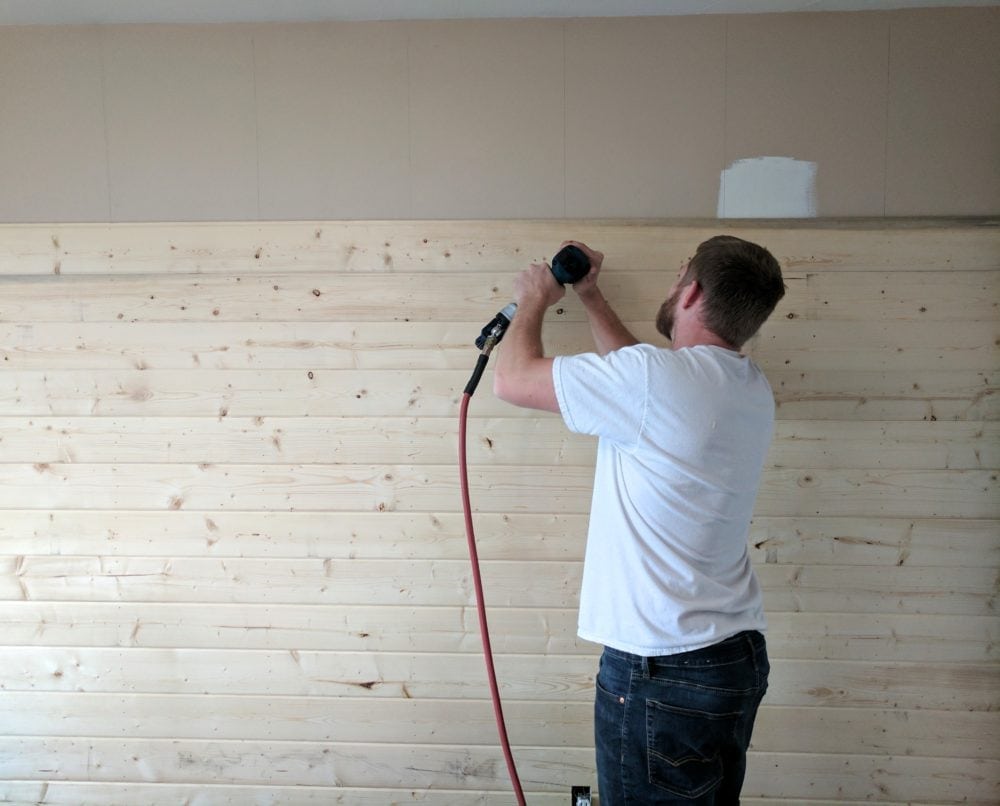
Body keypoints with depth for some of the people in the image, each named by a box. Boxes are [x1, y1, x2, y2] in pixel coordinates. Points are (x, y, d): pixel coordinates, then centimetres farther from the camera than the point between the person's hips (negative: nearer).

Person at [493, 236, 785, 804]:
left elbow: (513, 380, -11)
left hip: (665, 673, -9)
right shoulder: (753, 390, 5)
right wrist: (590, 296, 28)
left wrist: (535, 301, 8)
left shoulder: (656, 378, -21)